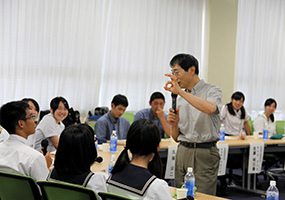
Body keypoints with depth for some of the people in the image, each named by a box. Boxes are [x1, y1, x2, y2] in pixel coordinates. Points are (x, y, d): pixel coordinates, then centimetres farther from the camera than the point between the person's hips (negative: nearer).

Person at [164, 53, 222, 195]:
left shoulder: (212, 91, -2)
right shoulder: (181, 98, 15)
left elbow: (210, 108, -29)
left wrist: (180, 91, -26)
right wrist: (174, 125, -6)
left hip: (204, 153, -5)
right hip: (182, 151, 6)